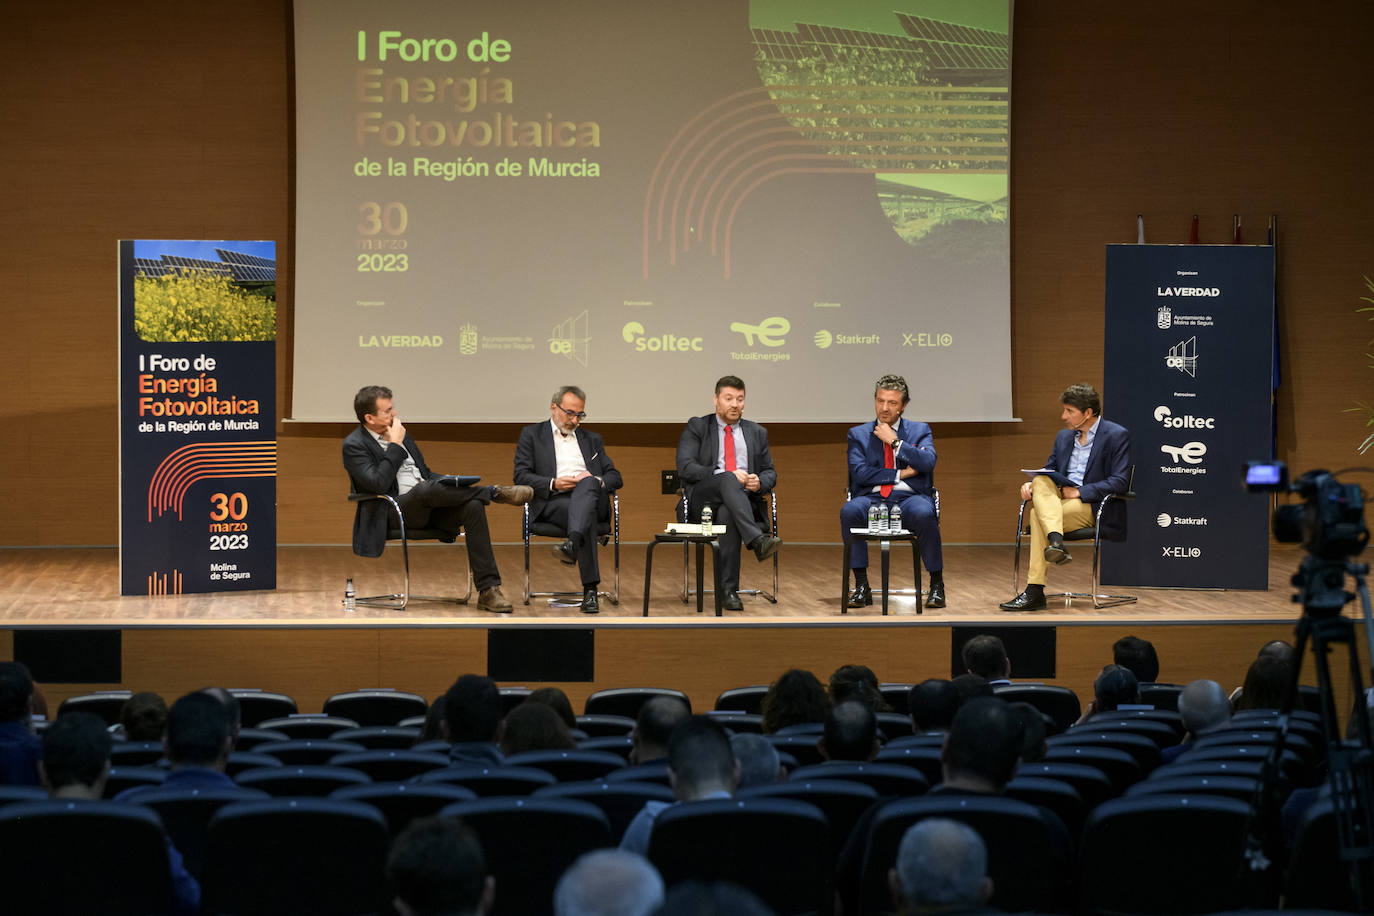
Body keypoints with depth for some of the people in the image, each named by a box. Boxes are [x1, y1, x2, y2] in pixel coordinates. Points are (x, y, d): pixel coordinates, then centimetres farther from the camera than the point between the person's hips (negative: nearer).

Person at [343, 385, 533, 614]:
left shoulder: (397, 432, 18)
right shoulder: (354, 446, -4)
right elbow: (378, 484, -20)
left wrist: (453, 486, 6)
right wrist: (396, 446, -13)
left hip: (427, 505, 7)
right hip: (394, 512, -7)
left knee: (473, 507, -22)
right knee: (426, 488, -39)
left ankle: (488, 590, -26)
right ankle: (496, 492, -22)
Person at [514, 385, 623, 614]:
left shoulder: (592, 439, 30)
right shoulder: (531, 434, 19)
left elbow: (615, 478, 20)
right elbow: (521, 477, 6)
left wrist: (596, 481, -5)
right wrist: (553, 483, -12)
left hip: (591, 495, 2)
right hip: (553, 501, -2)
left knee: (587, 483, -38)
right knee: (587, 518, -38)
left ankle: (572, 543, -63)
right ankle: (590, 589, -48)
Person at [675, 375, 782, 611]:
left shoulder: (757, 433, 23)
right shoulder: (697, 427, 12)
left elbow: (770, 473, 20)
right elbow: (685, 468, -2)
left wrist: (759, 483, -6)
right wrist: (726, 476, -15)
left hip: (745, 500, 2)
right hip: (703, 500, -2)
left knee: (727, 514, -37)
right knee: (728, 481, -37)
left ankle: (729, 591, -38)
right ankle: (758, 540, -56)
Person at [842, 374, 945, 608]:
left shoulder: (920, 430, 16)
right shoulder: (858, 434, 16)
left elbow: (928, 462, -4)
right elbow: (859, 473, 0)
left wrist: (895, 442, -5)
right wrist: (900, 474, -4)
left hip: (910, 498, -1)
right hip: (872, 499, 1)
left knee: (924, 514, -36)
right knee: (849, 511, -34)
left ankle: (936, 585, -20)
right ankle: (861, 586, -25)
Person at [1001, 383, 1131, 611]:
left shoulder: (1117, 436, -4)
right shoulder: (1064, 436, 19)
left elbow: (1119, 482, -13)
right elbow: (1049, 470, 20)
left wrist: (1079, 492, -19)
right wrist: (1030, 484, -4)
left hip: (1096, 508, -7)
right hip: (1060, 500, 7)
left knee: (1038, 515, -29)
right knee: (1041, 481, -26)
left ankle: (1034, 591, -33)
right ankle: (1055, 540, -42)